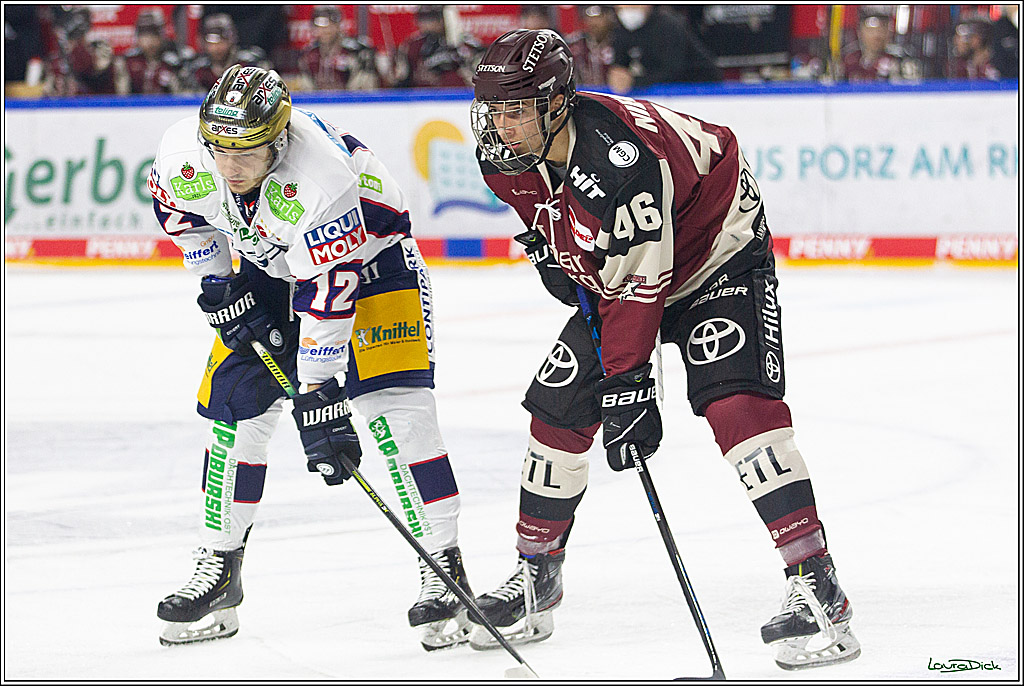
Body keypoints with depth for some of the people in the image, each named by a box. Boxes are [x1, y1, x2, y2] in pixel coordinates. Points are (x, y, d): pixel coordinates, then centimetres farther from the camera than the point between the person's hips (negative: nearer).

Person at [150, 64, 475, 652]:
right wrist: (218, 285, -2)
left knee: (394, 406, -19)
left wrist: (320, 399, -37)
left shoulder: (321, 177, -41)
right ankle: (218, 571, 14)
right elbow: (179, 211, 2)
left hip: (369, 256, -6)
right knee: (234, 407, 0)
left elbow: (327, 294, -38)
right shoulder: (184, 152, -24)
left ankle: (445, 574, -14)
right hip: (270, 264, 6)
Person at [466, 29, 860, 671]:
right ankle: (536, 578, 22)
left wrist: (626, 388, -34)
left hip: (719, 255, -8)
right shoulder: (509, 156, -12)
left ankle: (817, 587, -29)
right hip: (607, 274, 8)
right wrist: (545, 246, 2)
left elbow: (638, 284, -35)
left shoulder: (619, 157, -37)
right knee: (557, 409, 4)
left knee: (734, 400, -26)